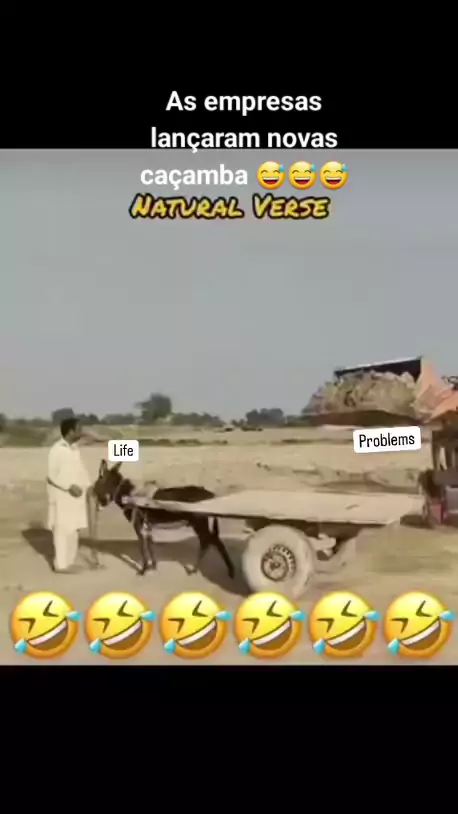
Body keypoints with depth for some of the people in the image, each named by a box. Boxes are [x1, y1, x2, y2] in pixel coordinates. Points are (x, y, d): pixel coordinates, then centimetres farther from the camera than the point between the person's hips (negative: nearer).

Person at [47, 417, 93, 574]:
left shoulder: (74, 448, 9)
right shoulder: (57, 449, -16)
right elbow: (52, 475, -18)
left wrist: (88, 485, 3)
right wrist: (69, 486, -24)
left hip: (75, 495, 8)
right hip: (62, 495, -8)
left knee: (73, 529, 12)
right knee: (63, 529, -4)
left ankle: (69, 561, 21)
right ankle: (61, 564, 2)